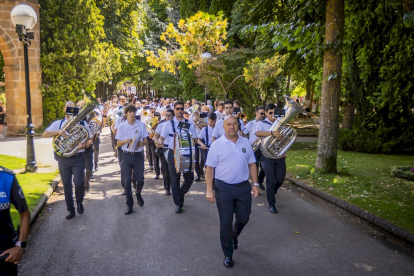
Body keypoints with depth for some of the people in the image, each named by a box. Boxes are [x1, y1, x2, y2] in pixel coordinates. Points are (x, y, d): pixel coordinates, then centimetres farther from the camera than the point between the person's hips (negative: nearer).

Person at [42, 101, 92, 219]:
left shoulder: (82, 123, 7)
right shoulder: (58, 123, 7)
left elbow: (89, 139, 10)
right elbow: (44, 134, -1)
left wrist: (84, 145, -12)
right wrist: (58, 132, -17)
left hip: (78, 157, -1)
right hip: (63, 158, 1)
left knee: (79, 183, -12)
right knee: (67, 185, 7)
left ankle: (79, 202, 18)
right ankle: (70, 209, 21)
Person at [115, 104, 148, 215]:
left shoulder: (141, 125, 1)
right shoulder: (122, 126, 1)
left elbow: (145, 141, 5)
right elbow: (118, 143, 3)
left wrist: (141, 143, -17)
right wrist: (125, 141, -17)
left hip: (138, 155, 0)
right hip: (126, 155, 0)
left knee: (140, 179, 3)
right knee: (126, 181, -1)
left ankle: (138, 194, 37)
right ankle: (129, 205, 11)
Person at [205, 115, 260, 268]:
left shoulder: (245, 142, 4)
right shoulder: (216, 145, -6)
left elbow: (251, 164, 9)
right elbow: (210, 168, -5)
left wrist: (255, 183, 4)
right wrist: (209, 190, -10)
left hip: (243, 187, 3)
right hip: (224, 188, -3)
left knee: (243, 218, 14)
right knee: (225, 222, 5)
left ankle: (234, 235, 49)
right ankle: (228, 254, 23)